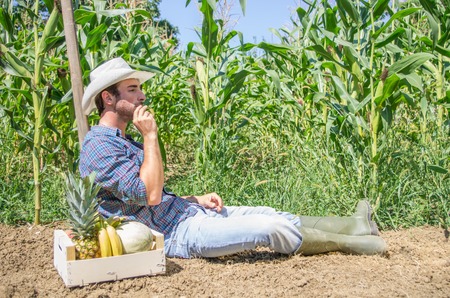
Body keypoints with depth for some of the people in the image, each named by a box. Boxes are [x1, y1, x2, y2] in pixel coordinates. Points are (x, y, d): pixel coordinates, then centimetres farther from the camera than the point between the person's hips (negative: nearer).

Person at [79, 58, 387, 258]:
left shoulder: (123, 141, 15)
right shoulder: (99, 148, -18)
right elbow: (151, 195, -26)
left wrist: (196, 199, 6)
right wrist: (150, 136, -21)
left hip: (186, 212, 10)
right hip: (177, 232, -10)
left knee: (271, 214, 6)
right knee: (272, 228, -12)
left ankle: (353, 225, 11)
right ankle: (348, 243, 5)